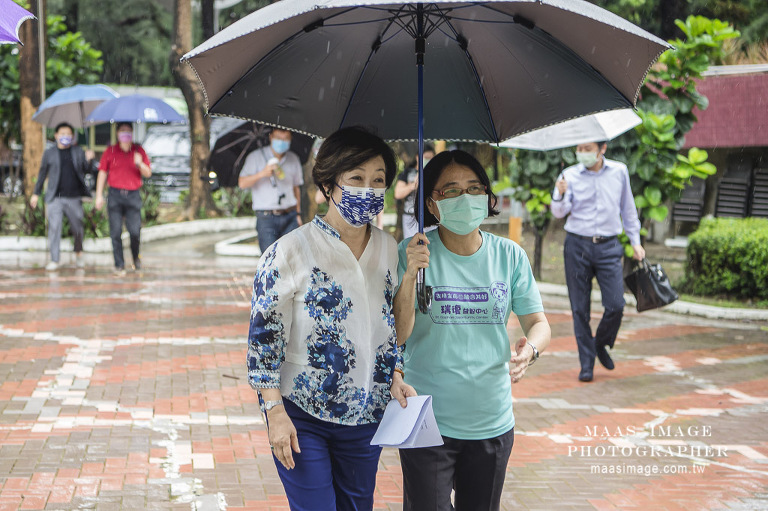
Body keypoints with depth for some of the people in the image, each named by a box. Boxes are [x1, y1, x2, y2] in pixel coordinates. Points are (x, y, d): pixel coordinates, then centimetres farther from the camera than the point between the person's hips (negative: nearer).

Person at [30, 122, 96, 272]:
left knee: (78, 227, 8)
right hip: (55, 198, -1)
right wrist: (36, 193, 12)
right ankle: (54, 260, -3)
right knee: (54, 227, -8)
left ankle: (79, 254, 33)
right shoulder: (49, 153, 8)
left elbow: (86, 171, 6)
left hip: (74, 197, 1)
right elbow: (42, 174, 13)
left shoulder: (78, 151, 9)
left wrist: (88, 160, -15)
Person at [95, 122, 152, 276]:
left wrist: (140, 164, -15)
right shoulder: (110, 151, 8)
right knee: (116, 232, -2)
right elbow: (102, 173, 11)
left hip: (133, 195, 0)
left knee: (135, 231, -7)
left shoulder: (139, 151, 9)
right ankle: (119, 265, 6)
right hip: (115, 195, 0)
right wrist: (99, 195, 6)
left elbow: (148, 174, 7)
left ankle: (136, 257, 20)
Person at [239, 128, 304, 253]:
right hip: (266, 218, -3)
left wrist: (298, 213, 16)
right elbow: (242, 183, -7)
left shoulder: (293, 159, 14)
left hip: (290, 216, 3)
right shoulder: (256, 157, 2)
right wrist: (262, 174, -21)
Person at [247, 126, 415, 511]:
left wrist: (395, 375, 3)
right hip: (302, 415, -5)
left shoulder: (389, 249, 2)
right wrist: (276, 414, -14)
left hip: (367, 414, 5)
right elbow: (264, 335, -12)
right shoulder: (290, 252, -15)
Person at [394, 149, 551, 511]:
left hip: (493, 423, 3)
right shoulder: (414, 252, -7)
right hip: (428, 422, -3)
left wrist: (530, 349, -19)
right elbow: (398, 335, -12)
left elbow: (538, 323, 3)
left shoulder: (509, 255, 0)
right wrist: (410, 276, -26)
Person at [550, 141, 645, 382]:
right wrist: (560, 194, -28)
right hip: (577, 246, -1)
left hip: (608, 247, 1)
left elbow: (628, 208, 16)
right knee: (580, 308, 1)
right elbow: (559, 212, -8)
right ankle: (587, 364, 11)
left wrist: (635, 241, 15)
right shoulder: (570, 175, 0)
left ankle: (601, 344, 22)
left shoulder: (619, 172, 5)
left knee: (615, 305, -7)